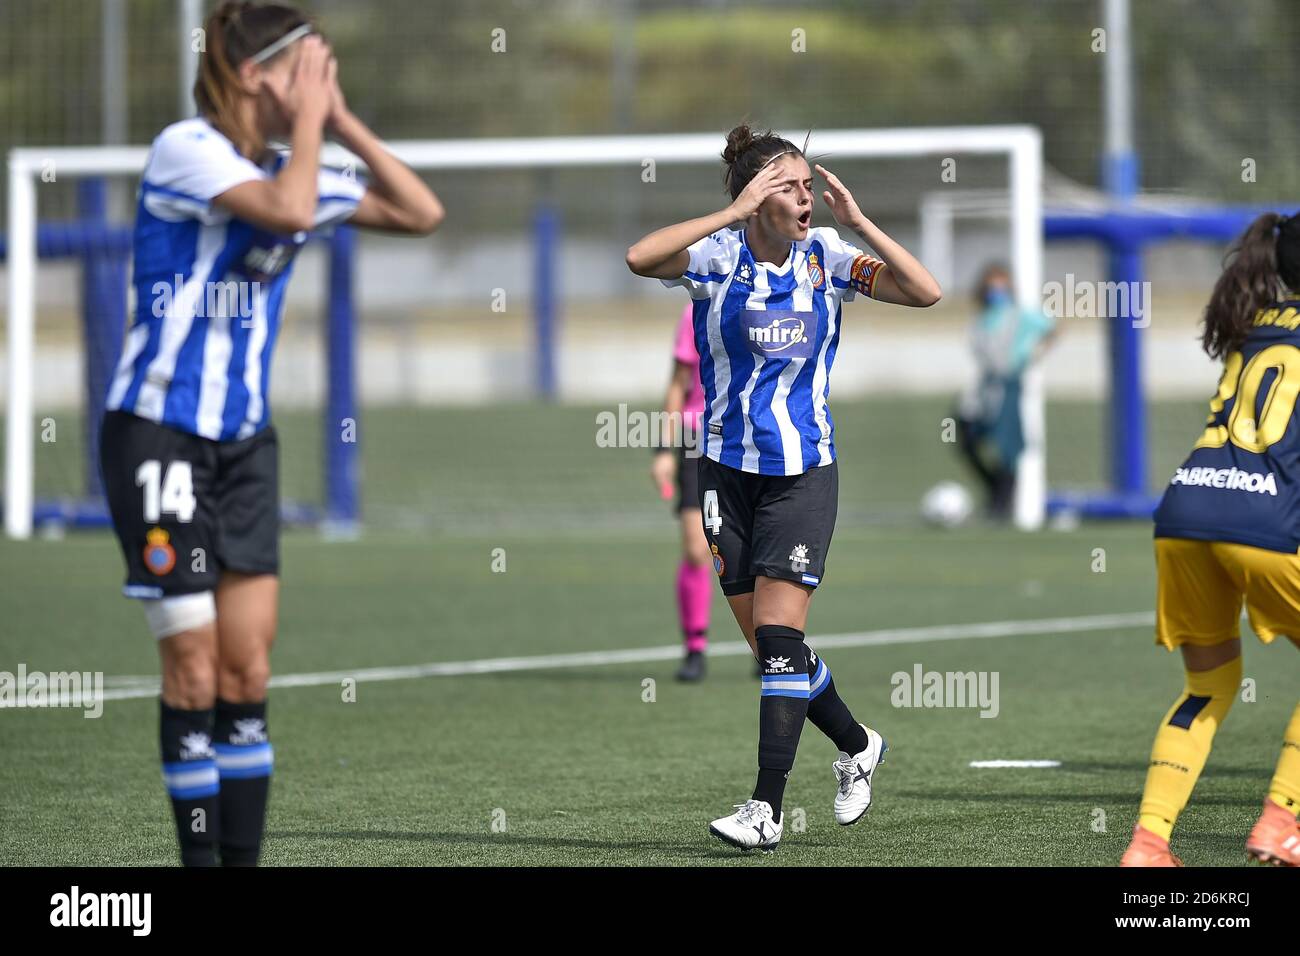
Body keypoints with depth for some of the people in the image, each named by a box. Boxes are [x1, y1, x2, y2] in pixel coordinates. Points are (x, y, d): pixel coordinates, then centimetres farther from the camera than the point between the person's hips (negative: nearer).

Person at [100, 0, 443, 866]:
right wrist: (307, 119, -14)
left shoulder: (292, 167, 10)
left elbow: (422, 213, 10)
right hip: (158, 432, -7)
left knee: (248, 666, 3)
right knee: (194, 661, -6)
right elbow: (287, 211, -28)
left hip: (245, 440, 7)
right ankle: (201, 855, 1)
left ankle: (244, 856, 7)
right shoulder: (187, 149, -12)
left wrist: (343, 123, 4)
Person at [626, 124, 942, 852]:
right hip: (730, 470, 1)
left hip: (804, 472, -1)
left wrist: (860, 223, -18)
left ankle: (768, 806, -12)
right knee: (772, 645, 7)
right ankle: (858, 746, 32)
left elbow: (926, 292, -11)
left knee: (778, 633, -12)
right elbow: (640, 258, -28)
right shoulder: (718, 256, -8)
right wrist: (733, 215, -30)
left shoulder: (826, 255, -3)